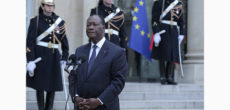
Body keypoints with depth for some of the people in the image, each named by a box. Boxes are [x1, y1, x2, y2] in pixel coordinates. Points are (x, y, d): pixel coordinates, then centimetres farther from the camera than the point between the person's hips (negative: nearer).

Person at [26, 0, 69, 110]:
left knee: (53, 86, 5)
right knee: (40, 85, 0)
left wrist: (64, 58, 5)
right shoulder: (35, 21, -3)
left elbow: (64, 41, 10)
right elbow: (30, 42, -7)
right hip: (40, 56, -3)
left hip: (54, 57, 3)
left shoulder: (59, 21, 6)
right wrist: (30, 60, -13)